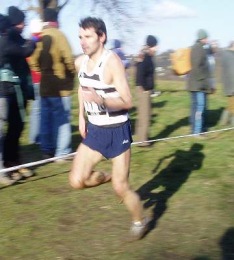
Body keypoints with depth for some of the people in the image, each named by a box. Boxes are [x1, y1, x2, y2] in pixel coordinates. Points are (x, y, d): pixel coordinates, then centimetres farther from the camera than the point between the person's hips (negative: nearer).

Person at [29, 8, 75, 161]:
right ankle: (62, 153, -2)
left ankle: (47, 151, 18)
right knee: (62, 119, -1)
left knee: (46, 119, 12)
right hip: (59, 85, -6)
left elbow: (33, 61, 10)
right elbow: (68, 59, -15)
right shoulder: (58, 35, -10)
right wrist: (72, 74, 1)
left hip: (44, 85, 6)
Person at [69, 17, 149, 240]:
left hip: (117, 131, -6)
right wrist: (81, 117, 13)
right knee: (77, 181, -3)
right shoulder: (80, 62, 1)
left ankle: (140, 222, 28)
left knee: (120, 188, 1)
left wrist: (100, 99, -40)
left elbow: (127, 102, -23)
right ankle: (109, 177, 27)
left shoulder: (112, 62, -21)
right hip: (94, 129, 6)